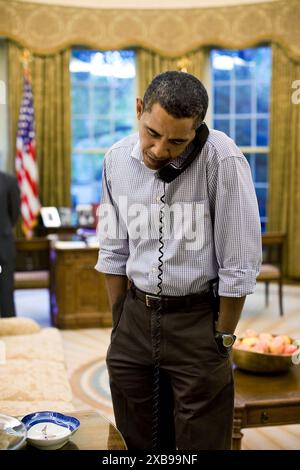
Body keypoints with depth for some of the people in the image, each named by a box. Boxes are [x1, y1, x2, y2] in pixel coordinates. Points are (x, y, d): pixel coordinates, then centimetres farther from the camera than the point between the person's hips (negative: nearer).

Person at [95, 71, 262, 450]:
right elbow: (115, 250, 6)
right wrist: (118, 322, 9)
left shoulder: (222, 160, -19)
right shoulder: (117, 159, -4)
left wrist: (222, 340, -9)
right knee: (136, 438, 17)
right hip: (136, 312, 5)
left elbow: (240, 263, -15)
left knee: (200, 441, 8)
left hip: (198, 317, -4)